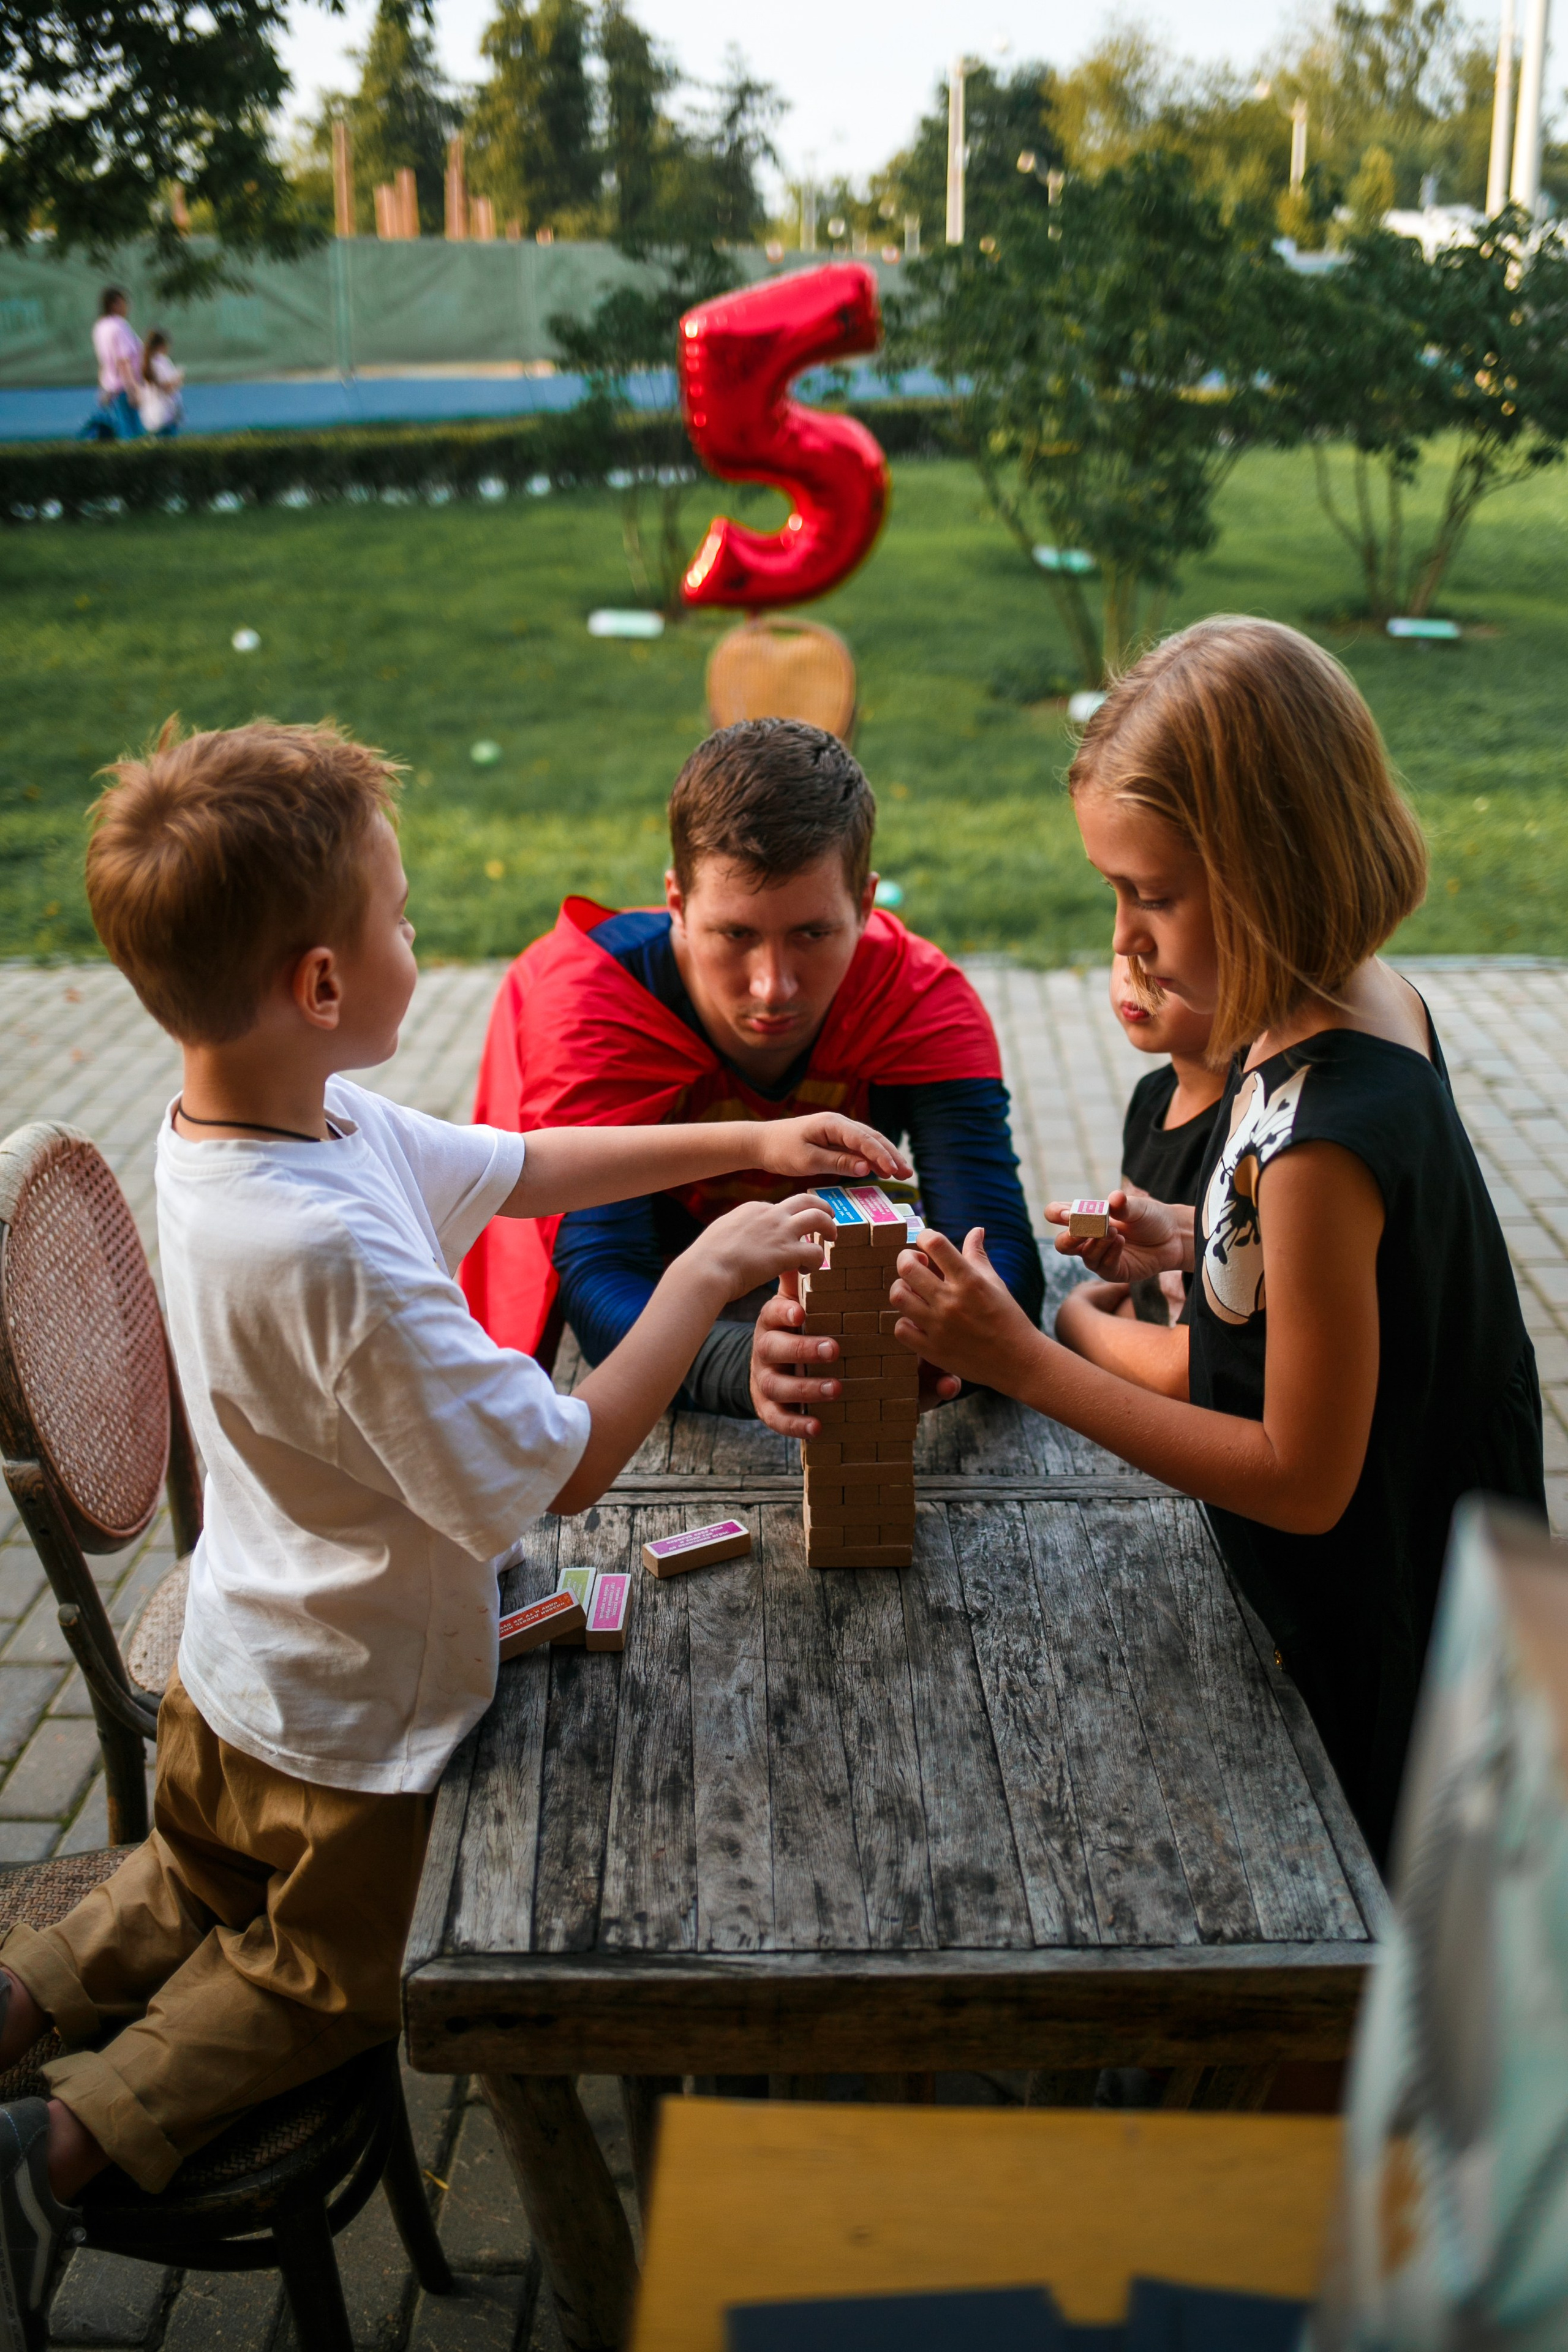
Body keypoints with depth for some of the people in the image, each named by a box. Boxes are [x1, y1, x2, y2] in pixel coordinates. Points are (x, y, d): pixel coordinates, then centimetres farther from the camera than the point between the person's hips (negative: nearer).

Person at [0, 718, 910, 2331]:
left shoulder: (227, 1132, -9)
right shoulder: (338, 1254, -40)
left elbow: (514, 1168, 2)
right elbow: (553, 1472, -32)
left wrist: (744, 1144, -1)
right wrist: (709, 1270, -24)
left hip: (233, 1675, 8)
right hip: (355, 1727, -8)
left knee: (202, 1885, 36)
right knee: (330, 1968, 22)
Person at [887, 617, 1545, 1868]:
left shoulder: (1324, 1136, -34)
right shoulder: (1363, 1004, -5)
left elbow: (1302, 1480, -26)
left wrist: (1026, 1357, -25)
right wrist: (1196, 1240, 0)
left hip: (1378, 1649, -8)